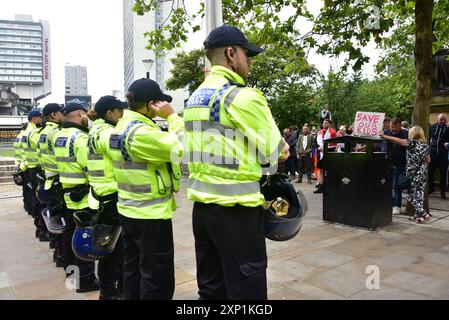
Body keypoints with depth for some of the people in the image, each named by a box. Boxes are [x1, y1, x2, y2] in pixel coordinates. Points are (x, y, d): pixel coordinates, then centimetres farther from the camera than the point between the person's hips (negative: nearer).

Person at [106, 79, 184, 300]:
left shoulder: (120, 128, 8)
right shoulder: (143, 132, -23)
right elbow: (182, 148, -20)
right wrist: (172, 116, -14)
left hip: (128, 210, 10)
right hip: (151, 215, -10)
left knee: (133, 268, 20)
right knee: (157, 277, 3)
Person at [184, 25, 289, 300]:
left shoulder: (195, 98, 13)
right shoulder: (242, 96, -13)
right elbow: (273, 155, -11)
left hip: (202, 203, 8)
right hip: (235, 208, -8)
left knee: (212, 287, 19)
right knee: (246, 287, 5)